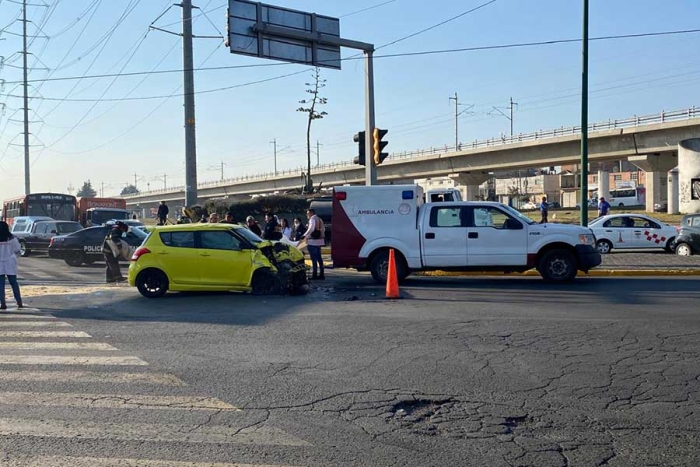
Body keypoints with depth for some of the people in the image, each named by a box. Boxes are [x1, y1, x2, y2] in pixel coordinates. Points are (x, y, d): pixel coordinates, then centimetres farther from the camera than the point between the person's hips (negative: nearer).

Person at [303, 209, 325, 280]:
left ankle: (314, 274, -8)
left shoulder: (312, 219, -8)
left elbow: (311, 229, -21)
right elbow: (323, 229, 20)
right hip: (319, 241, 9)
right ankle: (321, 274, 11)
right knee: (319, 257, 10)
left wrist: (305, 235, -13)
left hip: (313, 241, -9)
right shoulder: (319, 219, 19)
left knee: (314, 258, -7)